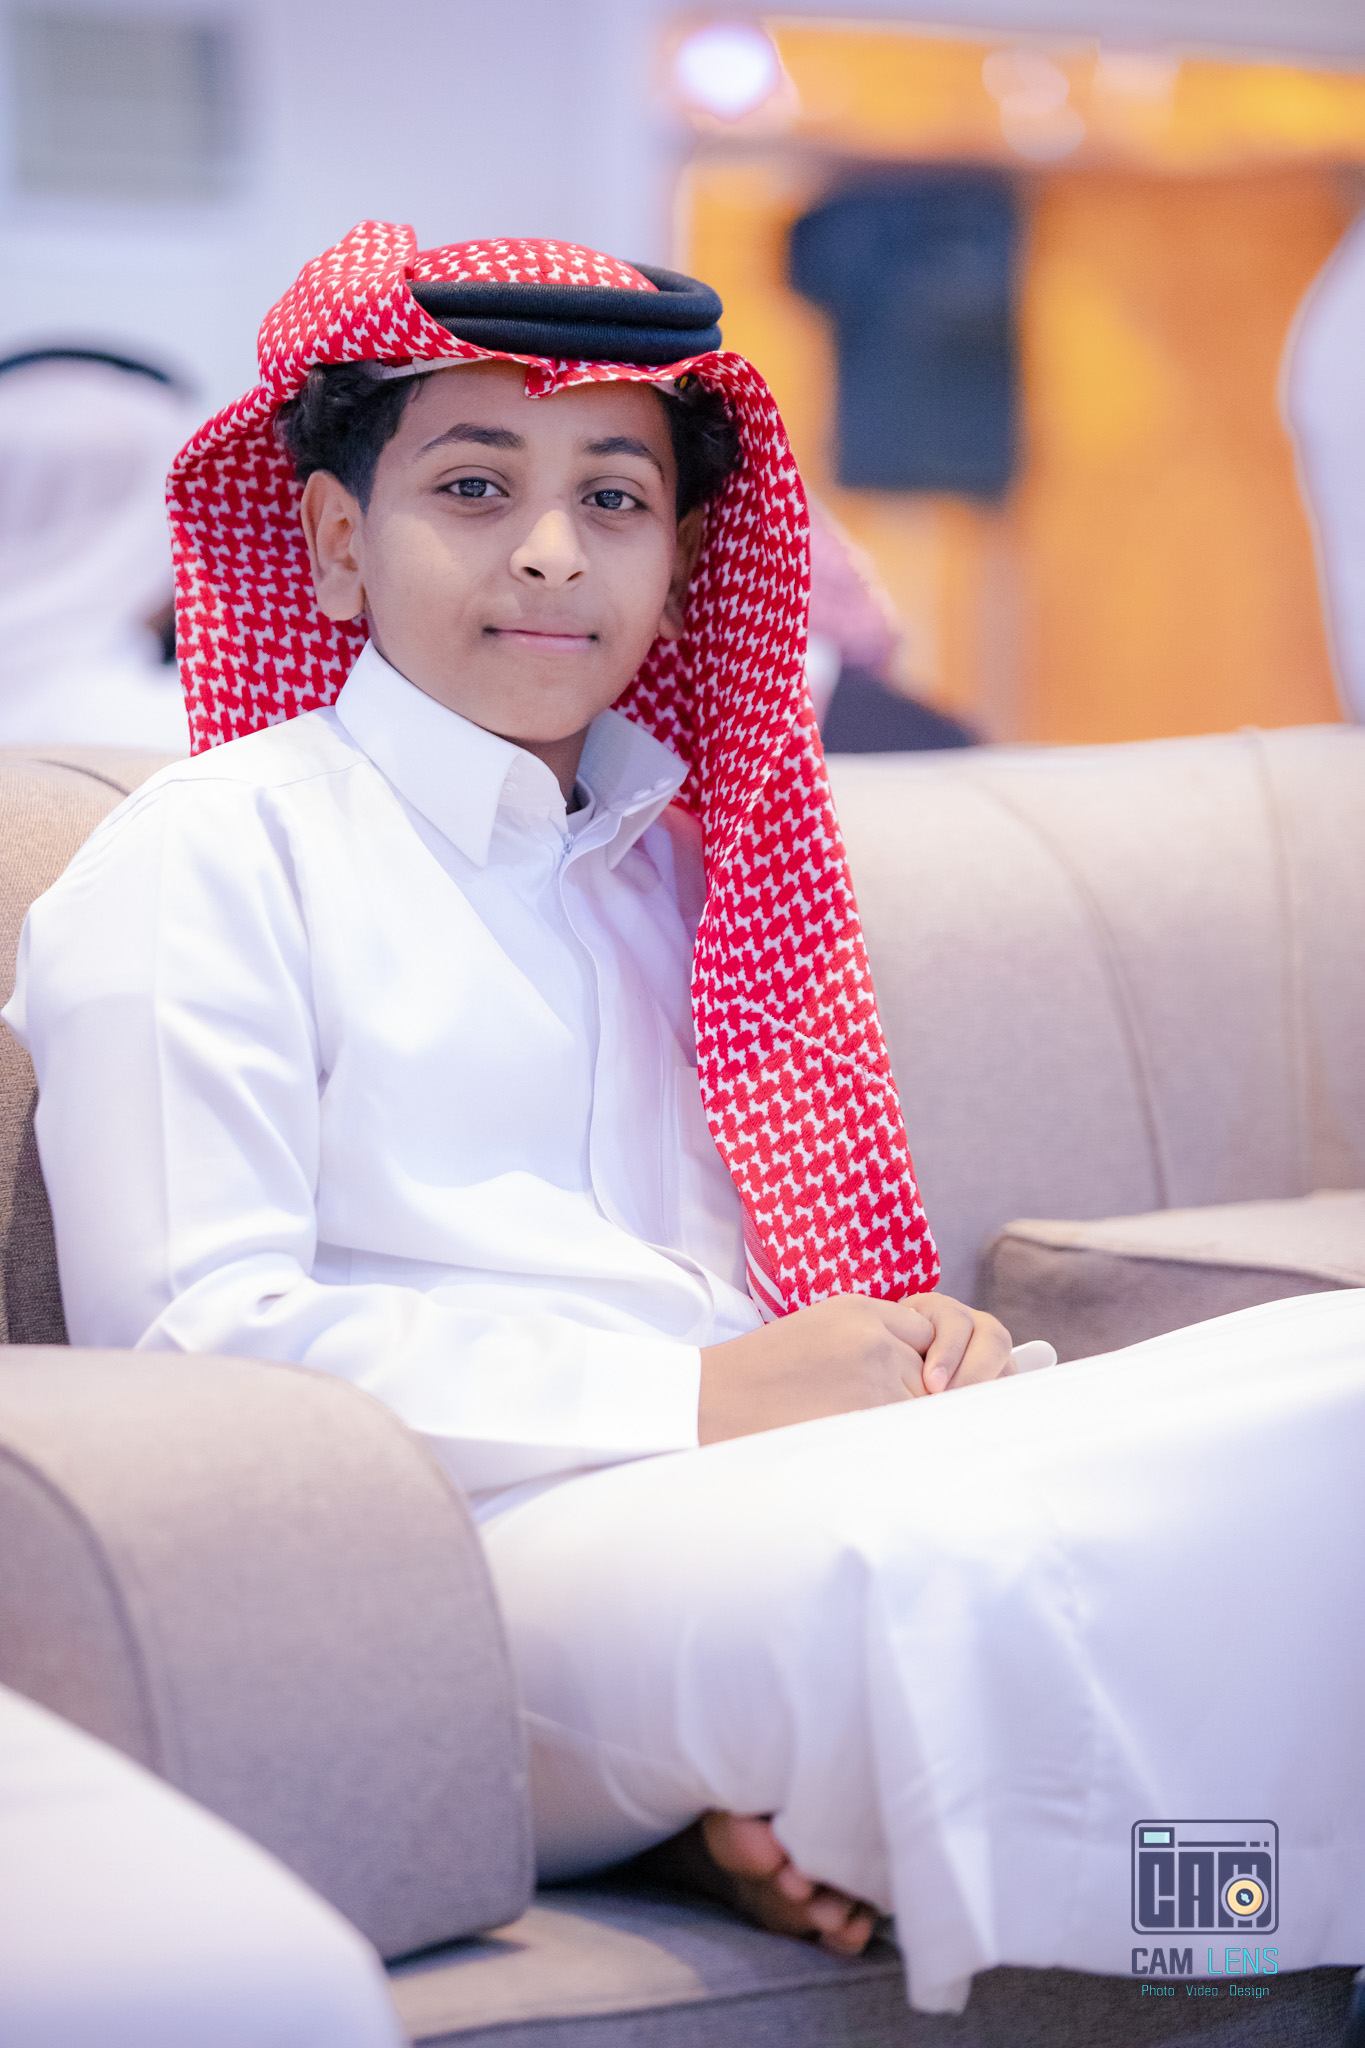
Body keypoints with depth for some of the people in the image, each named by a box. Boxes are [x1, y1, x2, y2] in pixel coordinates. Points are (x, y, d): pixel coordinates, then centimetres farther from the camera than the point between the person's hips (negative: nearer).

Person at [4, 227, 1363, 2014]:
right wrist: (702, 1398, -11)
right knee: (931, 1566, -40)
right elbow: (192, 1338, -6)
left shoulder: (674, 863, 30)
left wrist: (916, 1353, 1)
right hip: (469, 1558, -6)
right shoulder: (208, 858, 8)